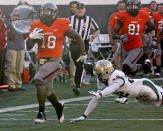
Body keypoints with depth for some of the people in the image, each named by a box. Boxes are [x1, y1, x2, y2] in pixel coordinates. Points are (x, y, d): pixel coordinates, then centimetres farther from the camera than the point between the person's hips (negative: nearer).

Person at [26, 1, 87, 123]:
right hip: (41, 61, 5)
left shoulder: (62, 25, -8)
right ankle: (58, 107, 45)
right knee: (47, 91, 16)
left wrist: (83, 53, 14)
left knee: (38, 81, -25)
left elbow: (77, 37, 5)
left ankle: (42, 112, -16)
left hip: (54, 61, -5)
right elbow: (29, 47, 3)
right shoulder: (37, 25, 2)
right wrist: (31, 37, -18)